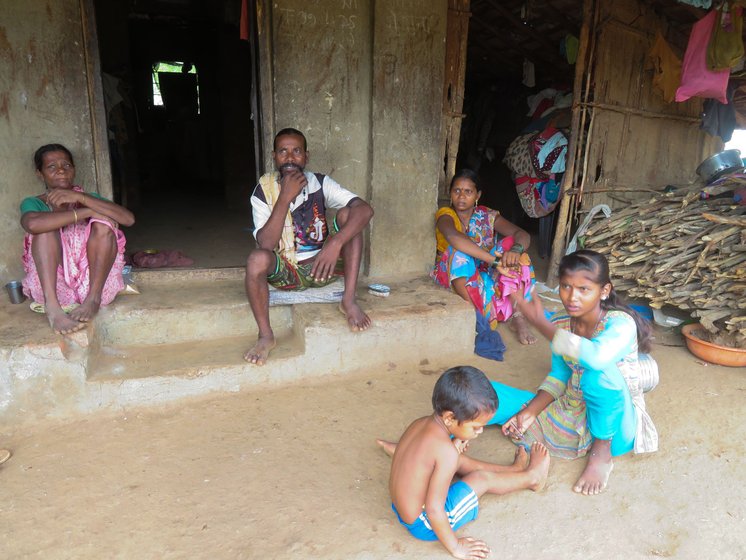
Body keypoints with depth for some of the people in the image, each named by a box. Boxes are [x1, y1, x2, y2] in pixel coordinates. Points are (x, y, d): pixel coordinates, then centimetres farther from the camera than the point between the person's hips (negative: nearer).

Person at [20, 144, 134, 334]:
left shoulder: (88, 198, 12)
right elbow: (32, 224, -23)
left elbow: (128, 219, -10)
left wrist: (80, 197, -17)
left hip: (93, 281, 1)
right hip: (52, 284, 0)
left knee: (104, 223, -19)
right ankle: (52, 306, -35)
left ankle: (93, 299, -26)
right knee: (46, 225, -21)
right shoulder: (34, 203, 7)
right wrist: (87, 212, -23)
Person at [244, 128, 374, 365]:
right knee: (256, 260, -33)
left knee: (347, 214, -20)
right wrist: (285, 197, -28)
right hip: (285, 270, -1)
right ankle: (265, 335, -14)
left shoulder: (320, 183, -8)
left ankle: (349, 300, -19)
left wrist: (336, 243, -38)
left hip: (322, 264, 1)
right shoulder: (264, 191, -9)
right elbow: (266, 244, -22)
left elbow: (365, 209, -23)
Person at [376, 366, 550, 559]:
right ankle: (531, 477, 29)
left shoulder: (419, 423, -9)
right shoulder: (446, 451, -32)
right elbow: (434, 510, -29)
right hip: (425, 525, -7)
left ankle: (511, 470, 38)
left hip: (400, 507, 7)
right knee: (483, 478, 4)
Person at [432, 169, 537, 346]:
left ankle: (517, 317, -26)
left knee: (511, 245, -19)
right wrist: (493, 260, -46)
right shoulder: (445, 215, -13)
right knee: (459, 253, -34)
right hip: (457, 277, -3)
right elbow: (453, 236, -38)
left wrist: (516, 249, -40)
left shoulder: (487, 216, -2)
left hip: (485, 273, 4)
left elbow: (523, 235, -14)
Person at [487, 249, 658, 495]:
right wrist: (529, 413, -10)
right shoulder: (561, 325, -6)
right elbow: (559, 377, 5)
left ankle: (601, 452, -13)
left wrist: (541, 323, -35)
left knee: (599, 372, -38)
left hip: (611, 424, -4)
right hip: (570, 414, 4)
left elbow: (596, 357, -45)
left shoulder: (621, 324, -23)